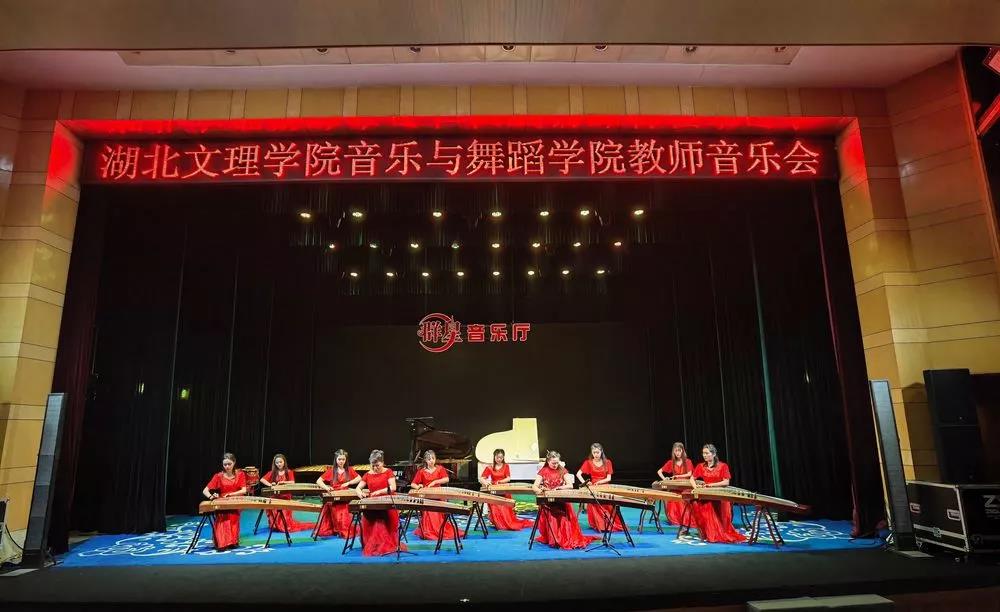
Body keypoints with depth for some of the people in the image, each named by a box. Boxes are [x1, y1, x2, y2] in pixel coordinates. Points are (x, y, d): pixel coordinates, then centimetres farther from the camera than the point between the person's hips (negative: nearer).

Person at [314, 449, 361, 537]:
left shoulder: (349, 470, 8)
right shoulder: (331, 471, 4)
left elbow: (359, 479, 6)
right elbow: (318, 481, -1)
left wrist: (348, 483, -6)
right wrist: (326, 487, -20)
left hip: (345, 498, 0)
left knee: (344, 518, -10)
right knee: (336, 516, -7)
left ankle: (345, 531, 3)